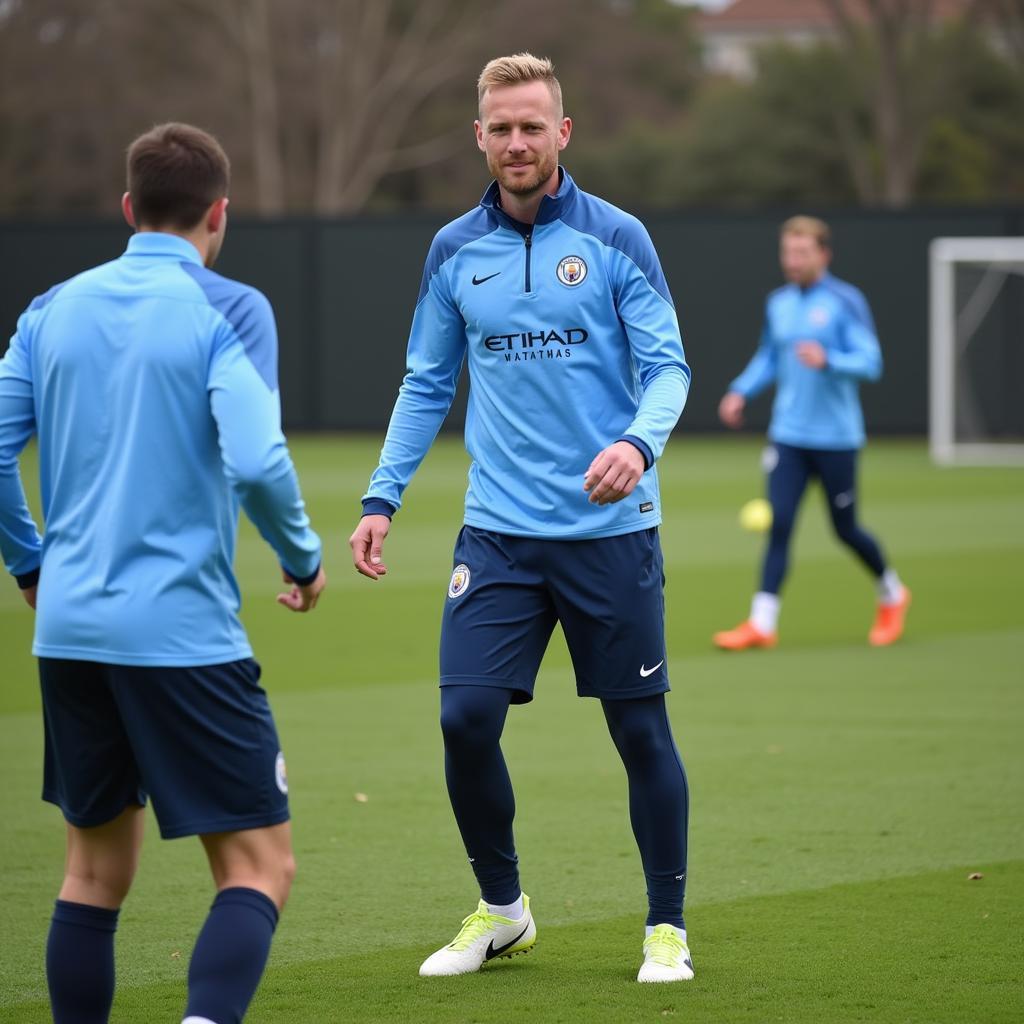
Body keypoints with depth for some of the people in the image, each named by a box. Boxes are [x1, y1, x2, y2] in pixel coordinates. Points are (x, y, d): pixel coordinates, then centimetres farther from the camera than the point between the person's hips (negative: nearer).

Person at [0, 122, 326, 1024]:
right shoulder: (226, 312, -7)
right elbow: (254, 461, -18)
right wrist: (304, 559, -1)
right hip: (184, 633, -6)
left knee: (96, 870, 16)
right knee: (259, 868, -1)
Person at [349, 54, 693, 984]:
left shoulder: (617, 240, -2)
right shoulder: (454, 251, 7)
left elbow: (667, 367, -5)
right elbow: (427, 384, 15)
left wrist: (639, 442, -25)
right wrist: (382, 498, 6)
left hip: (611, 530, -2)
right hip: (499, 532, 2)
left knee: (640, 729, 2)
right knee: (466, 719, -6)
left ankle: (667, 927, 17)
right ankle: (501, 910, 14)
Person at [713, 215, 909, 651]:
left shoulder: (845, 302, -9)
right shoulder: (778, 304, 8)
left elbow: (870, 363, -14)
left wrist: (827, 361, -31)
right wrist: (741, 391, 7)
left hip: (835, 436, -4)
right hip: (787, 434, 4)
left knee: (845, 529, 7)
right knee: (779, 525, -7)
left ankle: (892, 594, 33)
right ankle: (762, 623, -9)